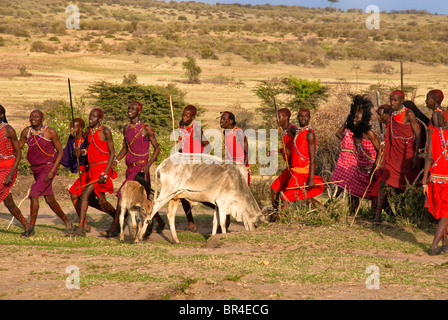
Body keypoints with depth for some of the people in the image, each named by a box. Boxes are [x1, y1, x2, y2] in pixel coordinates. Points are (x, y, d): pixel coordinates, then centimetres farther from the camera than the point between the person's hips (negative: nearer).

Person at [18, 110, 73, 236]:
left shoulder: (50, 132, -12)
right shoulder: (26, 132, 1)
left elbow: (60, 151, -7)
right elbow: (17, 148, 8)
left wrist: (52, 171, -16)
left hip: (48, 167, -6)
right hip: (36, 168, 6)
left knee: (34, 194, -18)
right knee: (49, 200, 12)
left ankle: (31, 227, -10)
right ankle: (67, 223, 28)